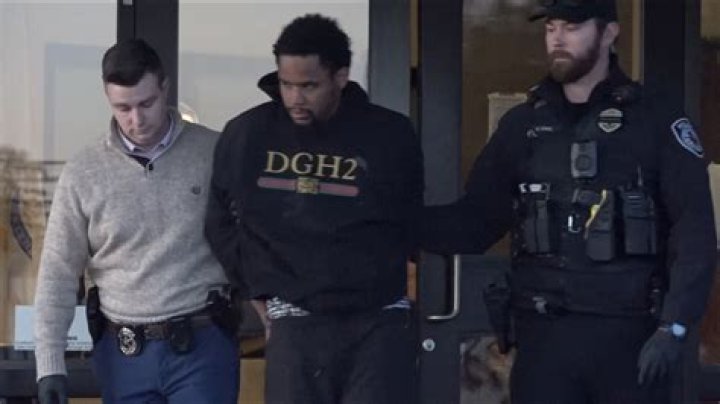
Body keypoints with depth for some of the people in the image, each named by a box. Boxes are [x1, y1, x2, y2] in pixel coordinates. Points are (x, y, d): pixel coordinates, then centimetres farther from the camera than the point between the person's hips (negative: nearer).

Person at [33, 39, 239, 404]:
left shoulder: (215, 154, -2)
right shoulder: (83, 173, 1)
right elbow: (58, 273, 3)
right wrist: (50, 366, -3)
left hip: (202, 346, -2)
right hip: (123, 353, 2)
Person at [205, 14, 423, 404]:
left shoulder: (392, 136, -1)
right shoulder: (245, 135, 2)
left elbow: (415, 226, 12)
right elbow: (219, 220, 15)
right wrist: (258, 289, 13)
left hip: (379, 324, -1)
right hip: (295, 327, 1)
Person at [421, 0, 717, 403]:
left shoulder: (654, 117, 0)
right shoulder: (523, 124, 12)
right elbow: (474, 222, 13)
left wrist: (673, 326, -15)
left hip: (628, 334, -3)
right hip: (544, 335, 3)